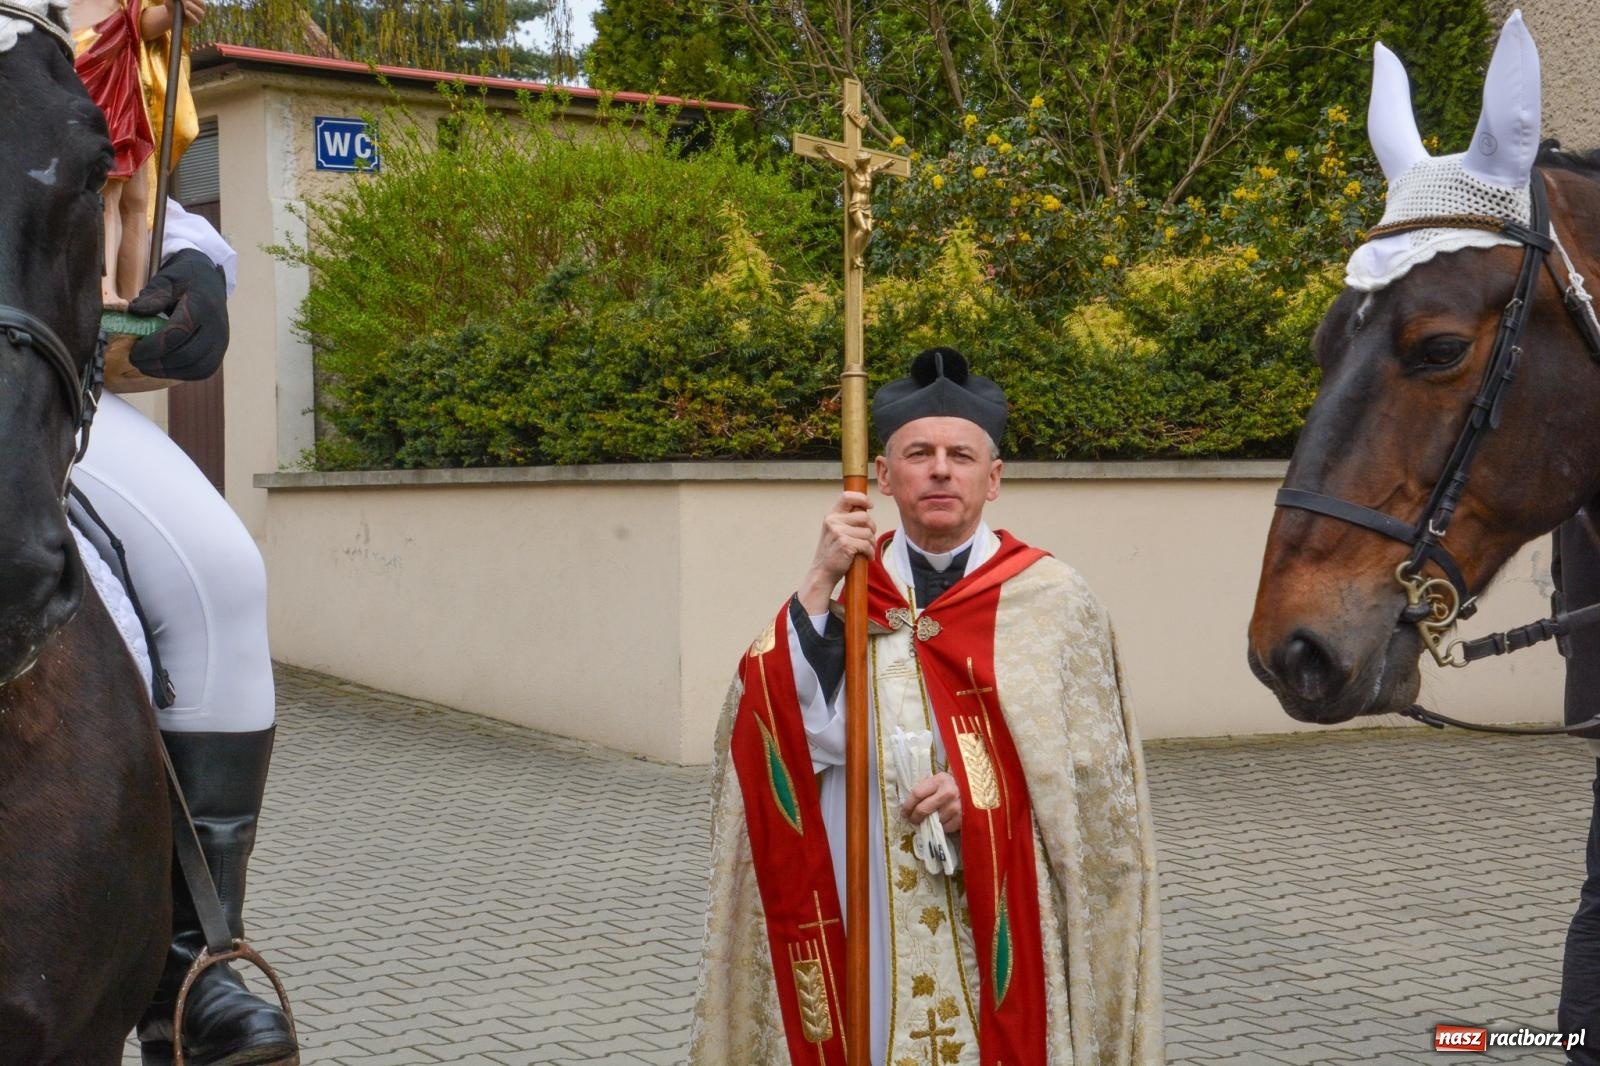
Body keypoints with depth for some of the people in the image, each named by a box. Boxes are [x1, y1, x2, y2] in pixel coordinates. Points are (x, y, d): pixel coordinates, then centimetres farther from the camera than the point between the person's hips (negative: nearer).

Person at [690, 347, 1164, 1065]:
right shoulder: (846, 592, 3)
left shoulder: (1052, 600, -4)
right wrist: (819, 586, -16)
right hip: (868, 926, 2)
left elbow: (1095, 781, -2)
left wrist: (985, 796, -17)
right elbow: (784, 734, -11)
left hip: (1002, 923, -2)